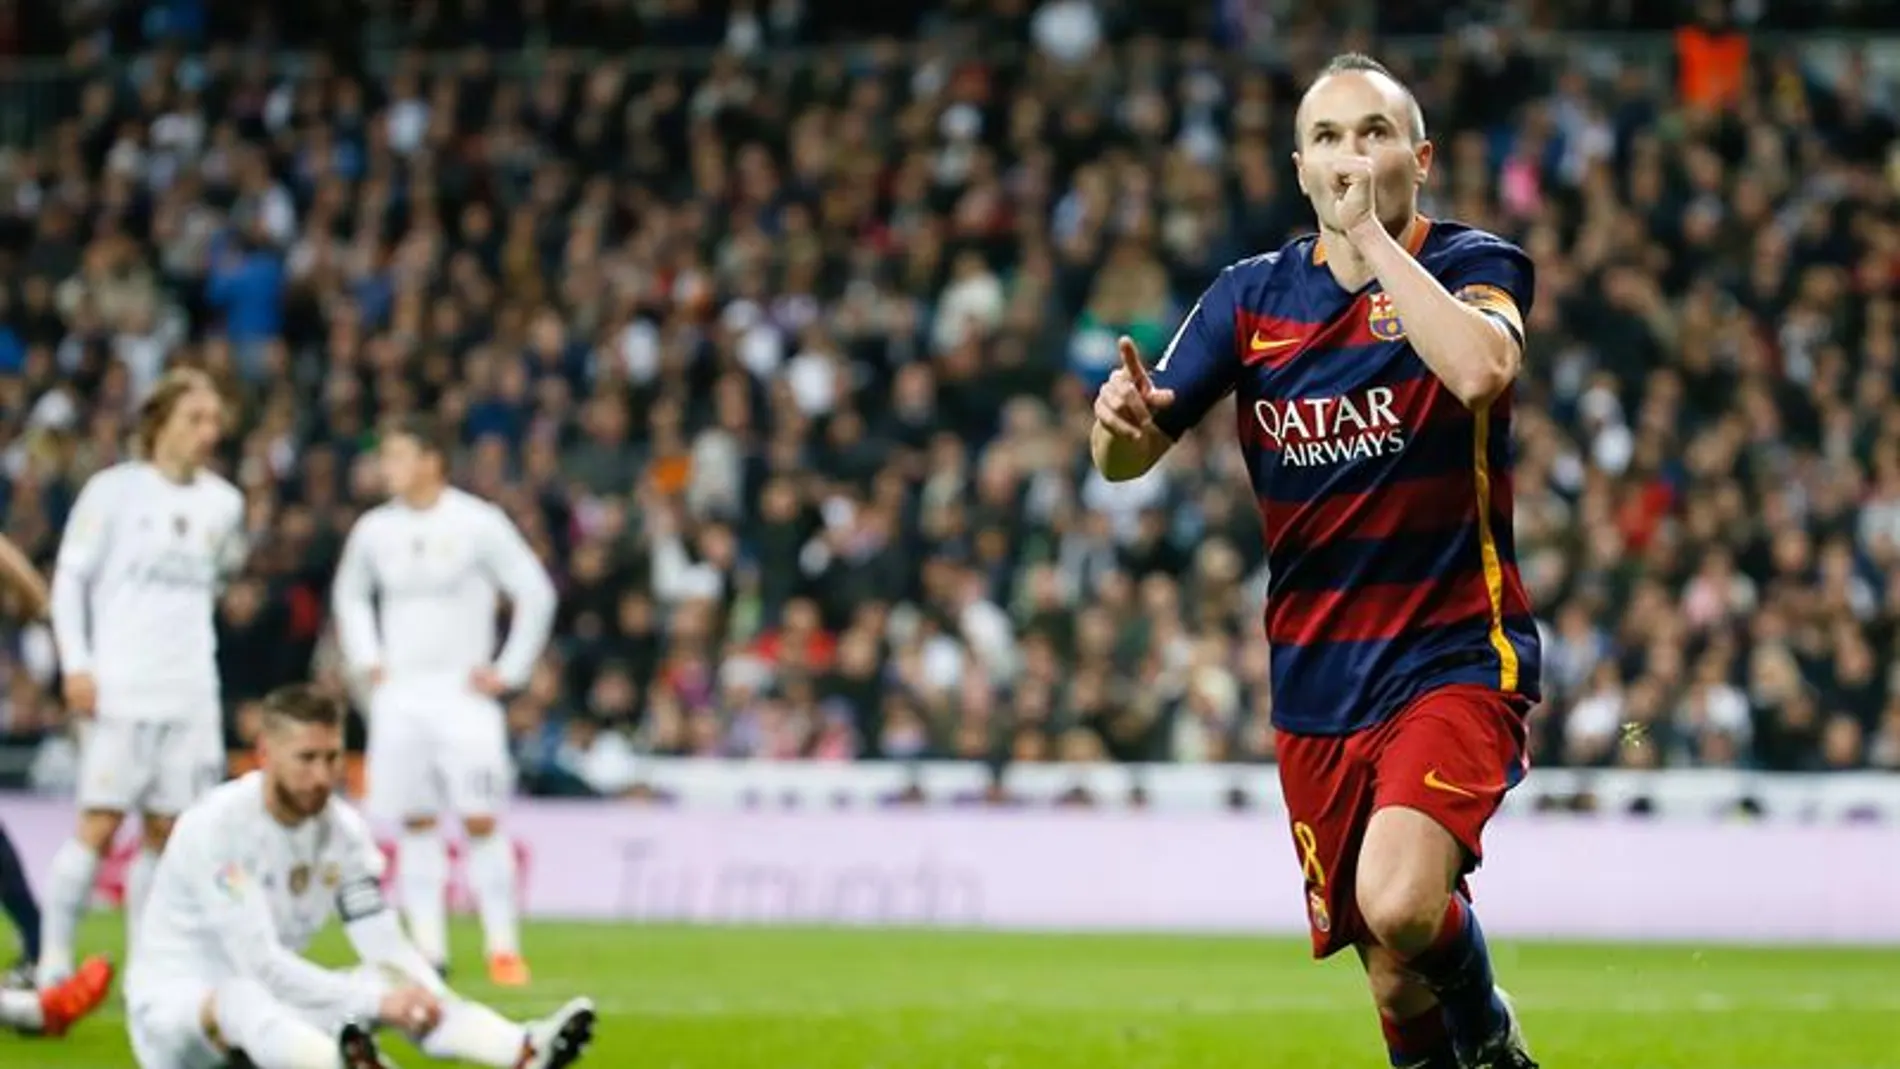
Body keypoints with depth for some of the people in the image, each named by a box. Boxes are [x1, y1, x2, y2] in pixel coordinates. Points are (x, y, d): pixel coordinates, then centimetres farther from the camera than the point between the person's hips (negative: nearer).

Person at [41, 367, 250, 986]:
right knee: (99, 824, -11)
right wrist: (76, 664, -9)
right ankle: (53, 964, -7)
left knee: (165, 832, 4)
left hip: (190, 696, 5)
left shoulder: (223, 504, 10)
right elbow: (69, 579, -1)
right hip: (118, 691, -4)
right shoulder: (114, 490, -3)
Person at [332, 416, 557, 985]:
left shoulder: (478, 523, -6)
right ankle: (428, 948, 5)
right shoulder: (374, 530, 6)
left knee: (480, 819, -10)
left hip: (463, 693, -4)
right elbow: (350, 594, 24)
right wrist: (366, 660, 12)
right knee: (416, 821, 2)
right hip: (398, 695, 4)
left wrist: (509, 671, -4)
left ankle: (503, 948, -7)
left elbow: (536, 593, -1)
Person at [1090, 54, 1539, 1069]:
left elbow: (1481, 370, -28)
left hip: (1454, 654, -4)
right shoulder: (1253, 294, 6)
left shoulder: (1474, 265, -5)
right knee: (1394, 983, 6)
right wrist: (1122, 419, -21)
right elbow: (1127, 456, 3)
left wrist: (1371, 235, -22)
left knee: (1399, 901, -27)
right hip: (1316, 681, 4)